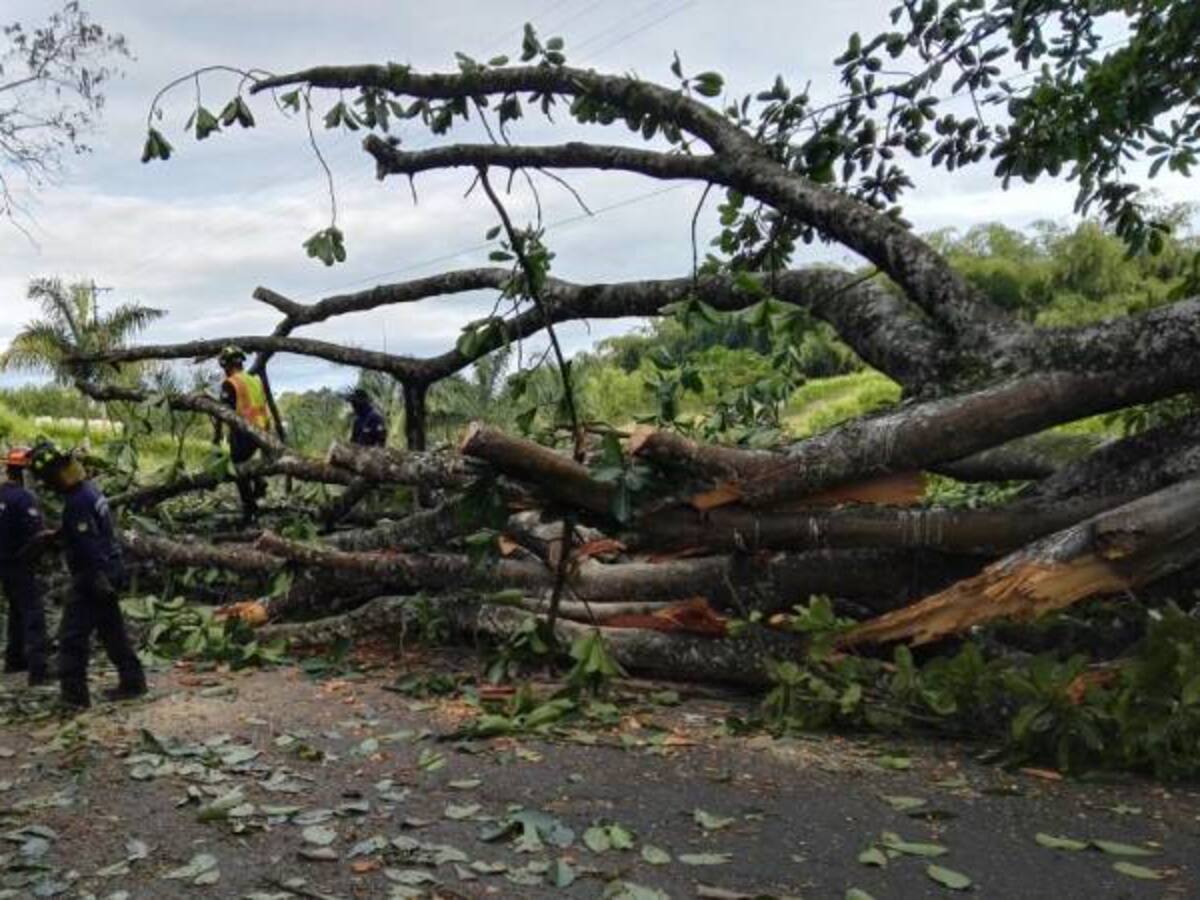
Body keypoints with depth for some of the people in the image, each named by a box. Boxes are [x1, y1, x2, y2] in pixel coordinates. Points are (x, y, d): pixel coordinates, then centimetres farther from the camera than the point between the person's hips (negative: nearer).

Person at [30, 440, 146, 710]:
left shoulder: (78, 501, -21)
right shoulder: (88, 489, 10)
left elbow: (89, 545, -24)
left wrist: (97, 578, -24)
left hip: (94, 577, -10)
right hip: (109, 572, 10)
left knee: (72, 635, -4)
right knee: (113, 630, 17)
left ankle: (74, 695, 0)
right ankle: (132, 681, 23)